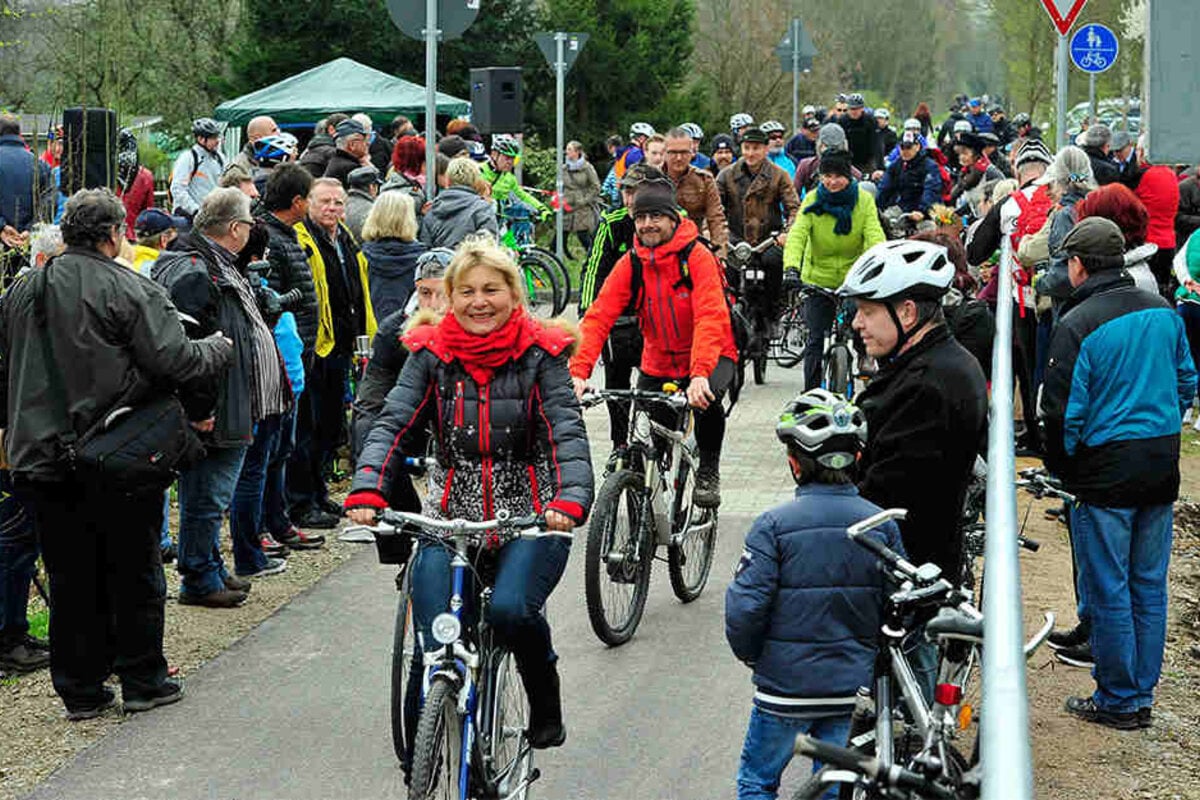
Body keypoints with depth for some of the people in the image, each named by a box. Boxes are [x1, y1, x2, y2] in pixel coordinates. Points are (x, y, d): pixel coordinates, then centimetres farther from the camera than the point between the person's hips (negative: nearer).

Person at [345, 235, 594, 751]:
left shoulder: (539, 356, -2)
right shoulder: (431, 355, 3)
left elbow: (567, 432, -12)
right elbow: (393, 425, -6)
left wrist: (570, 499, -31)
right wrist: (366, 492, -24)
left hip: (529, 516, -2)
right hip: (450, 516, 2)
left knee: (511, 609, -27)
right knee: (433, 635, -11)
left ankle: (546, 707, 2)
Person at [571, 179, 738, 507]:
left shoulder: (697, 257, -18)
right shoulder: (630, 264, -6)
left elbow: (710, 318, -29)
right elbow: (598, 317, -14)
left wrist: (700, 374, -44)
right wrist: (578, 371, -29)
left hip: (710, 357, -4)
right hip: (658, 364, 4)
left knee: (707, 399, -34)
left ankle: (709, 470, -8)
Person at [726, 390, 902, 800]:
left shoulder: (774, 525, -15)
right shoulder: (882, 524, -4)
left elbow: (744, 608, -16)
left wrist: (750, 655, 4)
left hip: (786, 685, -3)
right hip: (854, 687, 3)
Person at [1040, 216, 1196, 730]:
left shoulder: (1077, 325, -15)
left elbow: (1063, 409, -14)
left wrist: (1060, 466, 2)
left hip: (1105, 470, -6)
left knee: (1108, 590, 4)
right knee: (1149, 586, 14)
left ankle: (1118, 701, 11)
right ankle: (1142, 696, 22)